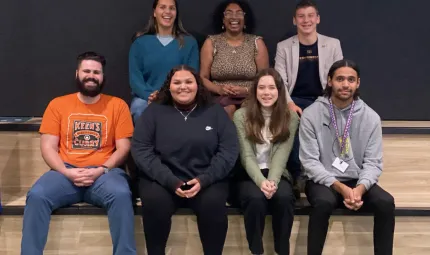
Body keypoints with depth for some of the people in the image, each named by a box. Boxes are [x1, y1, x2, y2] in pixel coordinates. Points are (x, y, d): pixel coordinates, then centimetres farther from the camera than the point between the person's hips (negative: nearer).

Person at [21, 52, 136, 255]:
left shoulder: (117, 105, 8)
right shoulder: (57, 104, 11)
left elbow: (123, 148, 2)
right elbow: (48, 147, 5)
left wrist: (101, 170, -14)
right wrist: (66, 172, -13)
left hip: (104, 173, -1)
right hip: (65, 173, 1)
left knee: (121, 195, -34)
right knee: (37, 195, -29)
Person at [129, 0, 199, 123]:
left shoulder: (189, 42, 9)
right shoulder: (140, 42, 9)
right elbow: (134, 76, 2)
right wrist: (149, 95, -17)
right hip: (146, 98, 1)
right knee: (139, 107, -33)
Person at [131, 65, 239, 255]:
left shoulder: (215, 112, 10)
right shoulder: (154, 111, 8)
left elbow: (229, 149, 2)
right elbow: (140, 149, -2)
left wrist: (204, 179, -13)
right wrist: (171, 181, -15)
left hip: (207, 180, 1)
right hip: (163, 179, 0)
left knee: (213, 204, -30)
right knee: (154, 202, -31)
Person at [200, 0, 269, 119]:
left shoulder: (257, 43, 7)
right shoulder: (211, 43, 7)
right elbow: (203, 78, 4)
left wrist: (246, 90, -14)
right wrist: (219, 89, -15)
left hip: (250, 100, 0)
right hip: (219, 100, 0)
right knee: (228, 109, -33)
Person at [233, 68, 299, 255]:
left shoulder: (290, 117, 1)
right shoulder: (241, 115, -3)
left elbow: (281, 155, -10)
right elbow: (247, 156, -10)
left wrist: (272, 181, -28)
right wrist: (261, 181, -28)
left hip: (277, 174, 1)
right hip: (249, 175, -1)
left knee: (284, 197, -31)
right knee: (256, 198, -33)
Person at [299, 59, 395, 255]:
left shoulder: (371, 117, 0)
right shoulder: (311, 114, -8)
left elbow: (373, 162, -2)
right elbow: (309, 162, -11)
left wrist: (360, 188, -22)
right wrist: (340, 187, -22)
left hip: (357, 182, 3)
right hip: (323, 181, -2)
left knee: (386, 202, -24)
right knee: (324, 202, -34)